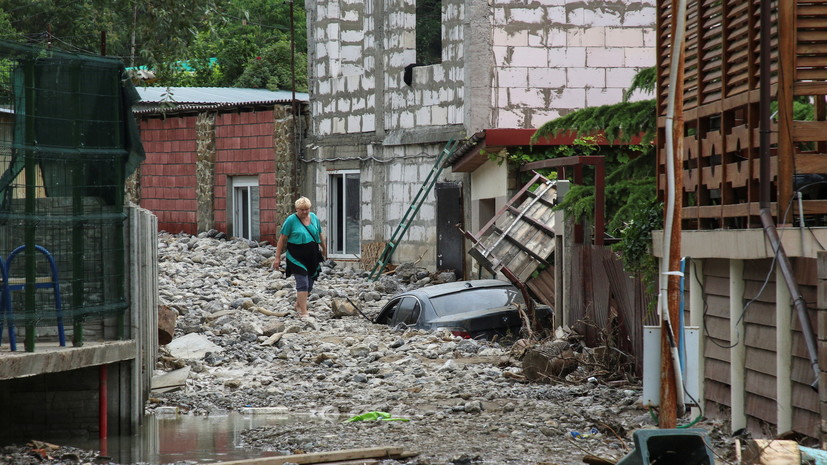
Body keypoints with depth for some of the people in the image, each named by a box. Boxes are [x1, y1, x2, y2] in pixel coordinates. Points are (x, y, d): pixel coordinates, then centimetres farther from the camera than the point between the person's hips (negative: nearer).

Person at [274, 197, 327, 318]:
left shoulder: (314, 218, 8)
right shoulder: (291, 220, -7)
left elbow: (320, 235, 20)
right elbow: (282, 239, -5)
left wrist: (324, 250, 24)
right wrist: (277, 258, -7)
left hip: (312, 257, 5)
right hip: (297, 258, -5)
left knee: (309, 285, 12)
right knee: (303, 284, -11)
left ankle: (298, 305, 33)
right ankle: (303, 312, -9)